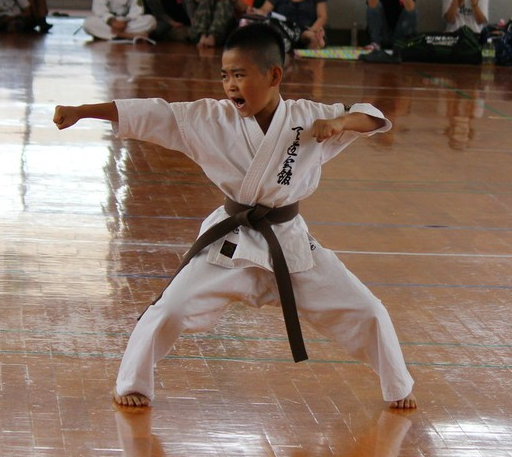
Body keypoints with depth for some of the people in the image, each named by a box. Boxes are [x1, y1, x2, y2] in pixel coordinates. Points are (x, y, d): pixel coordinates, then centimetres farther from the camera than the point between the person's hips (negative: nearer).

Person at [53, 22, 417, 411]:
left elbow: (375, 119, -5)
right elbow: (149, 114, -15)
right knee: (171, 310, -11)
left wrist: (341, 121, -28)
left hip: (291, 244, 1)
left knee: (366, 312, 2)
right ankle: (132, 384, 14)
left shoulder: (309, 118, -8)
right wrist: (79, 112, -23)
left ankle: (398, 389, 26)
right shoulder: (212, 119, -10)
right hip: (230, 243, -1)